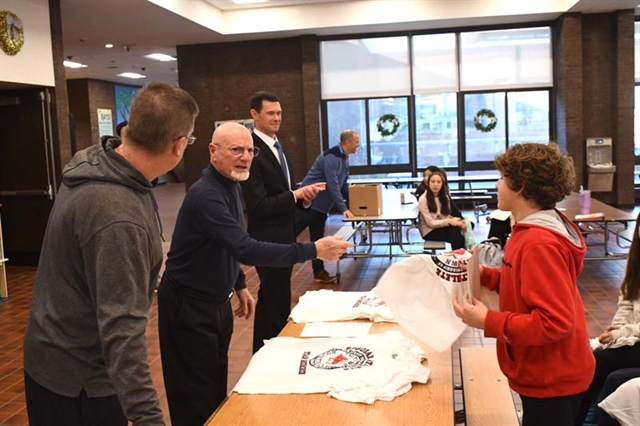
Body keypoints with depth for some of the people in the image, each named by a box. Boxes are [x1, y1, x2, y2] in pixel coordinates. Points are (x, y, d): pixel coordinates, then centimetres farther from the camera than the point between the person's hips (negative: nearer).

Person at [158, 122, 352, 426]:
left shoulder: (231, 187, 5)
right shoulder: (205, 195, -27)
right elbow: (245, 250, -36)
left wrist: (239, 286, 16)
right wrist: (312, 250, -36)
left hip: (218, 301, 9)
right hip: (188, 305, -9)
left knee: (217, 388, 18)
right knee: (197, 396, 1)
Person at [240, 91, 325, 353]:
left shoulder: (277, 146, 11)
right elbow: (258, 205, -24)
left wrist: (303, 194, -4)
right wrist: (296, 195, -20)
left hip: (284, 235, 10)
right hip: (269, 239, -10)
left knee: (272, 300, 20)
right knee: (276, 302, -1)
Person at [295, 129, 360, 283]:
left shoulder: (344, 159, 9)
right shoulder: (331, 157, -21)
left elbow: (343, 185, 19)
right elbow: (332, 185, -26)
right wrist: (343, 208, -26)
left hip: (321, 205, 9)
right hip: (310, 202, -9)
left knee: (317, 239, 11)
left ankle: (319, 272, 15)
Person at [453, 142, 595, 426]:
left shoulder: (540, 244, -27)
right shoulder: (534, 231, 5)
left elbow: (556, 321, -30)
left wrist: (488, 322, -26)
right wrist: (484, 275, 1)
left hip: (551, 381, -9)